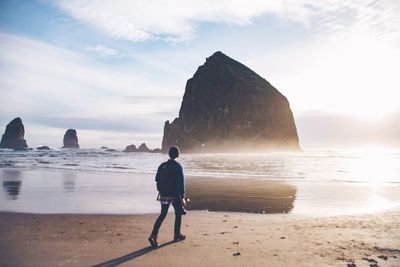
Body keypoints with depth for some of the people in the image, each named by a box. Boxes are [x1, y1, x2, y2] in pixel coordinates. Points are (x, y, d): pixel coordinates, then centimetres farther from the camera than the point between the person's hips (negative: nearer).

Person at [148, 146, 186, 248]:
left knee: (162, 215, 8)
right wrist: (182, 197, -12)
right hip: (174, 195, -4)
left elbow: (157, 179, 10)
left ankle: (153, 235, -7)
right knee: (178, 213, 16)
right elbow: (181, 183, -15)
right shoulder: (178, 167, -12)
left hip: (163, 195, 4)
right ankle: (177, 235, 23)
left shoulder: (162, 166, 3)